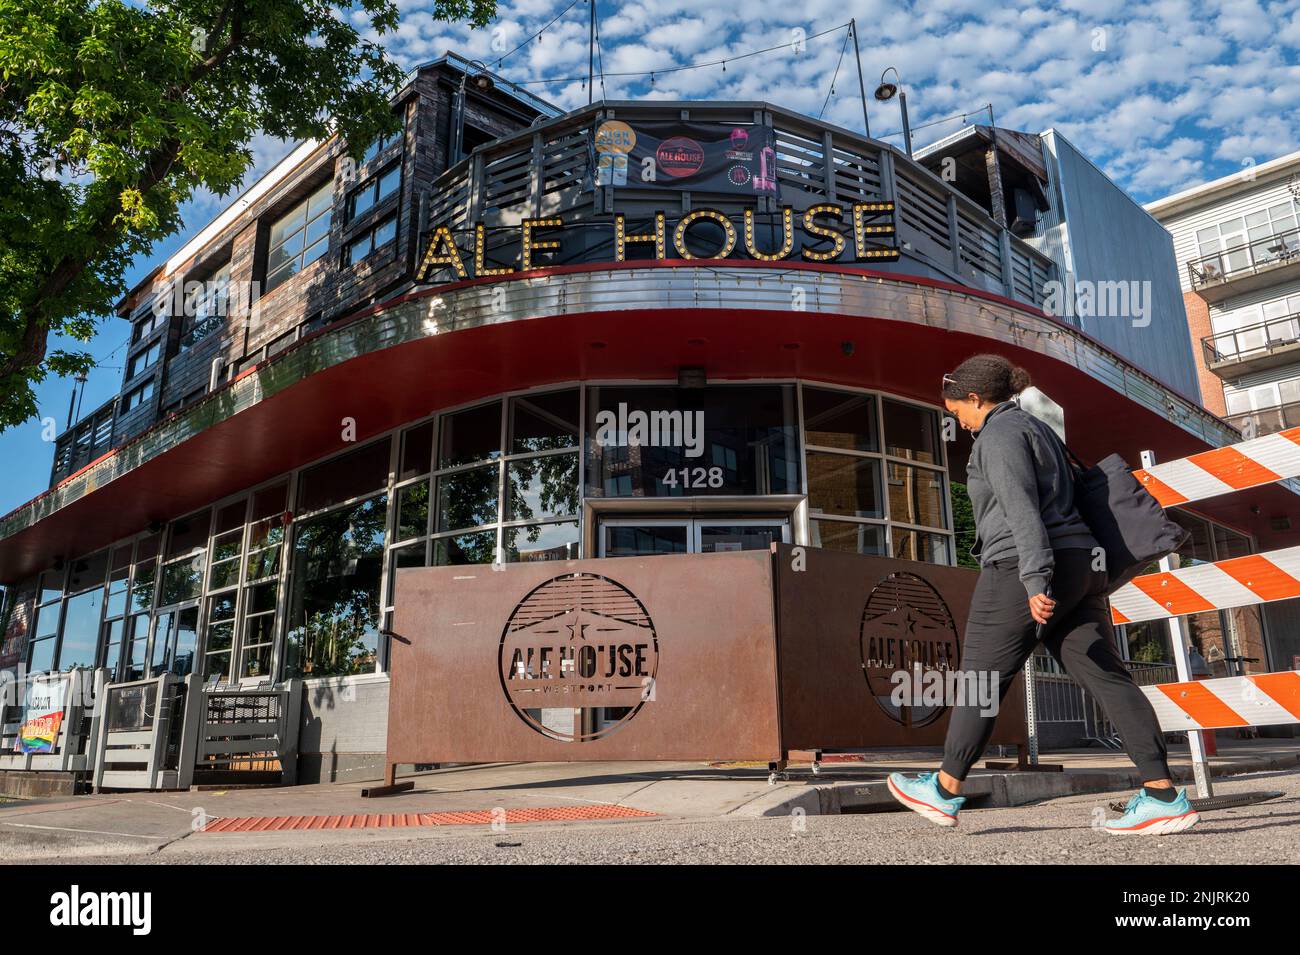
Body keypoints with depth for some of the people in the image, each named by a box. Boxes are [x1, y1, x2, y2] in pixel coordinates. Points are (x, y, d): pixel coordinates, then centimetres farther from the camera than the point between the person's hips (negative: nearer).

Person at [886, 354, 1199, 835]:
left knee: (981, 679, 1)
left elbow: (1021, 508, -20)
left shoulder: (999, 433, -8)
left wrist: (1035, 580, -27)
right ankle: (1164, 797, -3)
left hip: (1023, 571, -9)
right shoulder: (1037, 428, 22)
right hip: (1078, 566, 10)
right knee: (1106, 676, 3)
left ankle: (944, 791, 12)